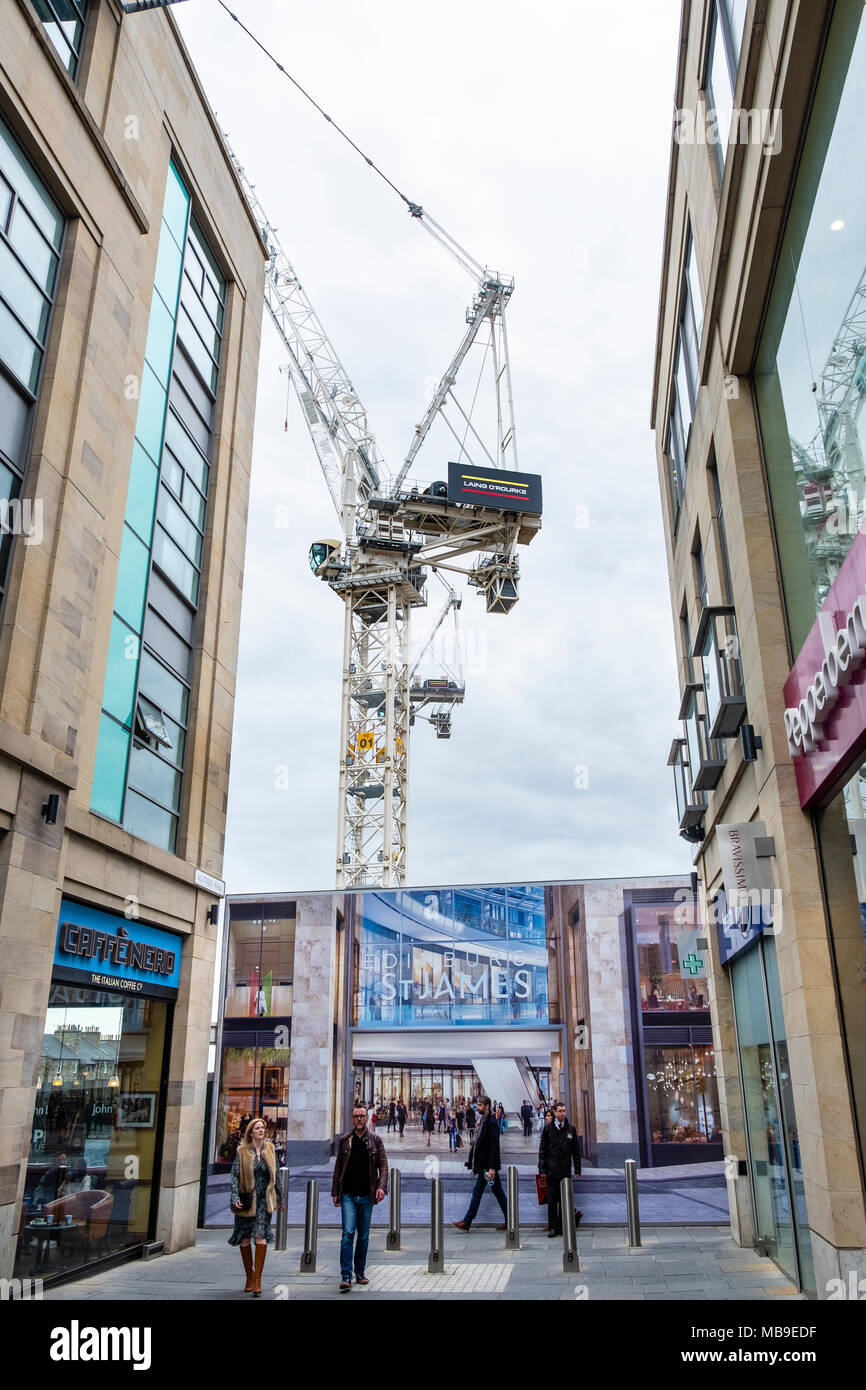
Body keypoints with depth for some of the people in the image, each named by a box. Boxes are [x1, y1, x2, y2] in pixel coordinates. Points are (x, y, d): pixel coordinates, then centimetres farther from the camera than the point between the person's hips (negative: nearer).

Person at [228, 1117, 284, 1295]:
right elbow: (235, 1175, -4)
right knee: (245, 1238, 8)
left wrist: (279, 1198, 16)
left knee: (261, 1236, -12)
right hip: (246, 1199, 0)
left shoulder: (269, 1149, 5)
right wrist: (235, 1198, -15)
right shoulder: (242, 1151, -3)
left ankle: (257, 1279, -8)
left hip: (264, 1200, 1)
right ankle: (249, 1277, 25)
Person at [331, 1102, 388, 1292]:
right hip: (348, 1195, -1)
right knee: (348, 1233, -12)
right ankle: (346, 1276, -11)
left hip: (367, 1196, 1)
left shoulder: (375, 1140, 3)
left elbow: (383, 1164, 1)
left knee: (364, 1236, 9)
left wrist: (381, 1187, -14)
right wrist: (335, 1192, 5)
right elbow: (338, 1167, 9)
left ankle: (360, 1272, 22)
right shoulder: (344, 1140, 4)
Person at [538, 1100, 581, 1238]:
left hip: (566, 1170, 1)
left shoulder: (571, 1129, 6)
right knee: (552, 1200, 1)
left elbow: (576, 1151, 9)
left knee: (564, 1200, 5)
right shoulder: (548, 1128, 2)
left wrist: (577, 1169, 4)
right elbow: (542, 1150, 3)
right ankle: (553, 1227, 8)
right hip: (552, 1170, -1)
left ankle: (563, 1227, 14)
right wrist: (542, 1168, -3)